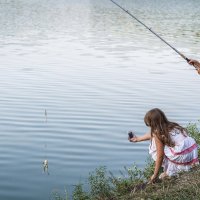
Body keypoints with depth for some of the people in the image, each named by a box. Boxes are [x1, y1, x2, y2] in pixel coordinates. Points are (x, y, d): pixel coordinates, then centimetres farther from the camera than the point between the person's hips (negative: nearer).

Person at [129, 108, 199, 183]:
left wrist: (155, 175, 2)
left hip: (183, 157, -8)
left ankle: (168, 172, 7)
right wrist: (138, 139, 44)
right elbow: (152, 135, 31)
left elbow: (160, 156, -8)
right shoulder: (170, 125, 15)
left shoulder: (158, 133, -8)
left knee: (156, 146, 5)